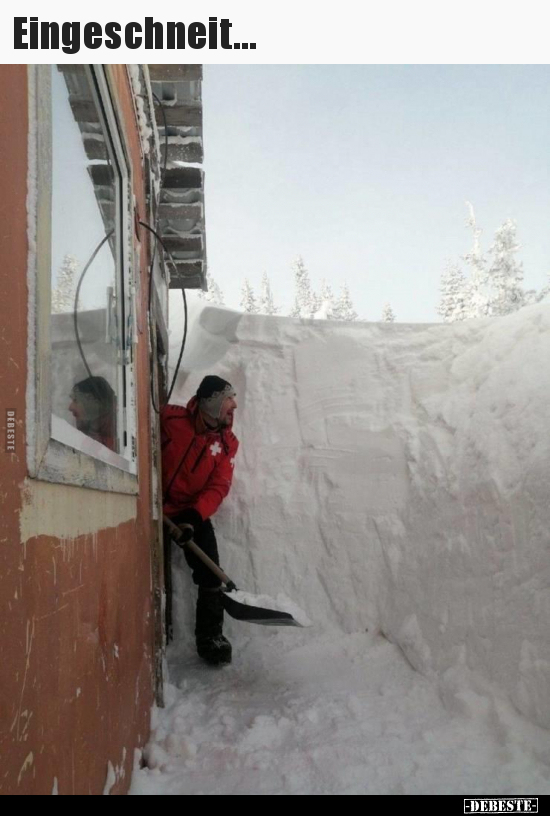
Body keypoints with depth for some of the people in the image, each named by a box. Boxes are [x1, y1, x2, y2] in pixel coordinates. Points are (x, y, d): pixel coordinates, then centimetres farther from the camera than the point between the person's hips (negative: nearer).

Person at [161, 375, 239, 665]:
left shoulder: (228, 443, -3)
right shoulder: (170, 419, -14)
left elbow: (219, 486, -9)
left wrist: (194, 516, -24)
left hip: (193, 514, 2)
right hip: (155, 509, -2)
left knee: (210, 574, -5)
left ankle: (210, 637, 12)